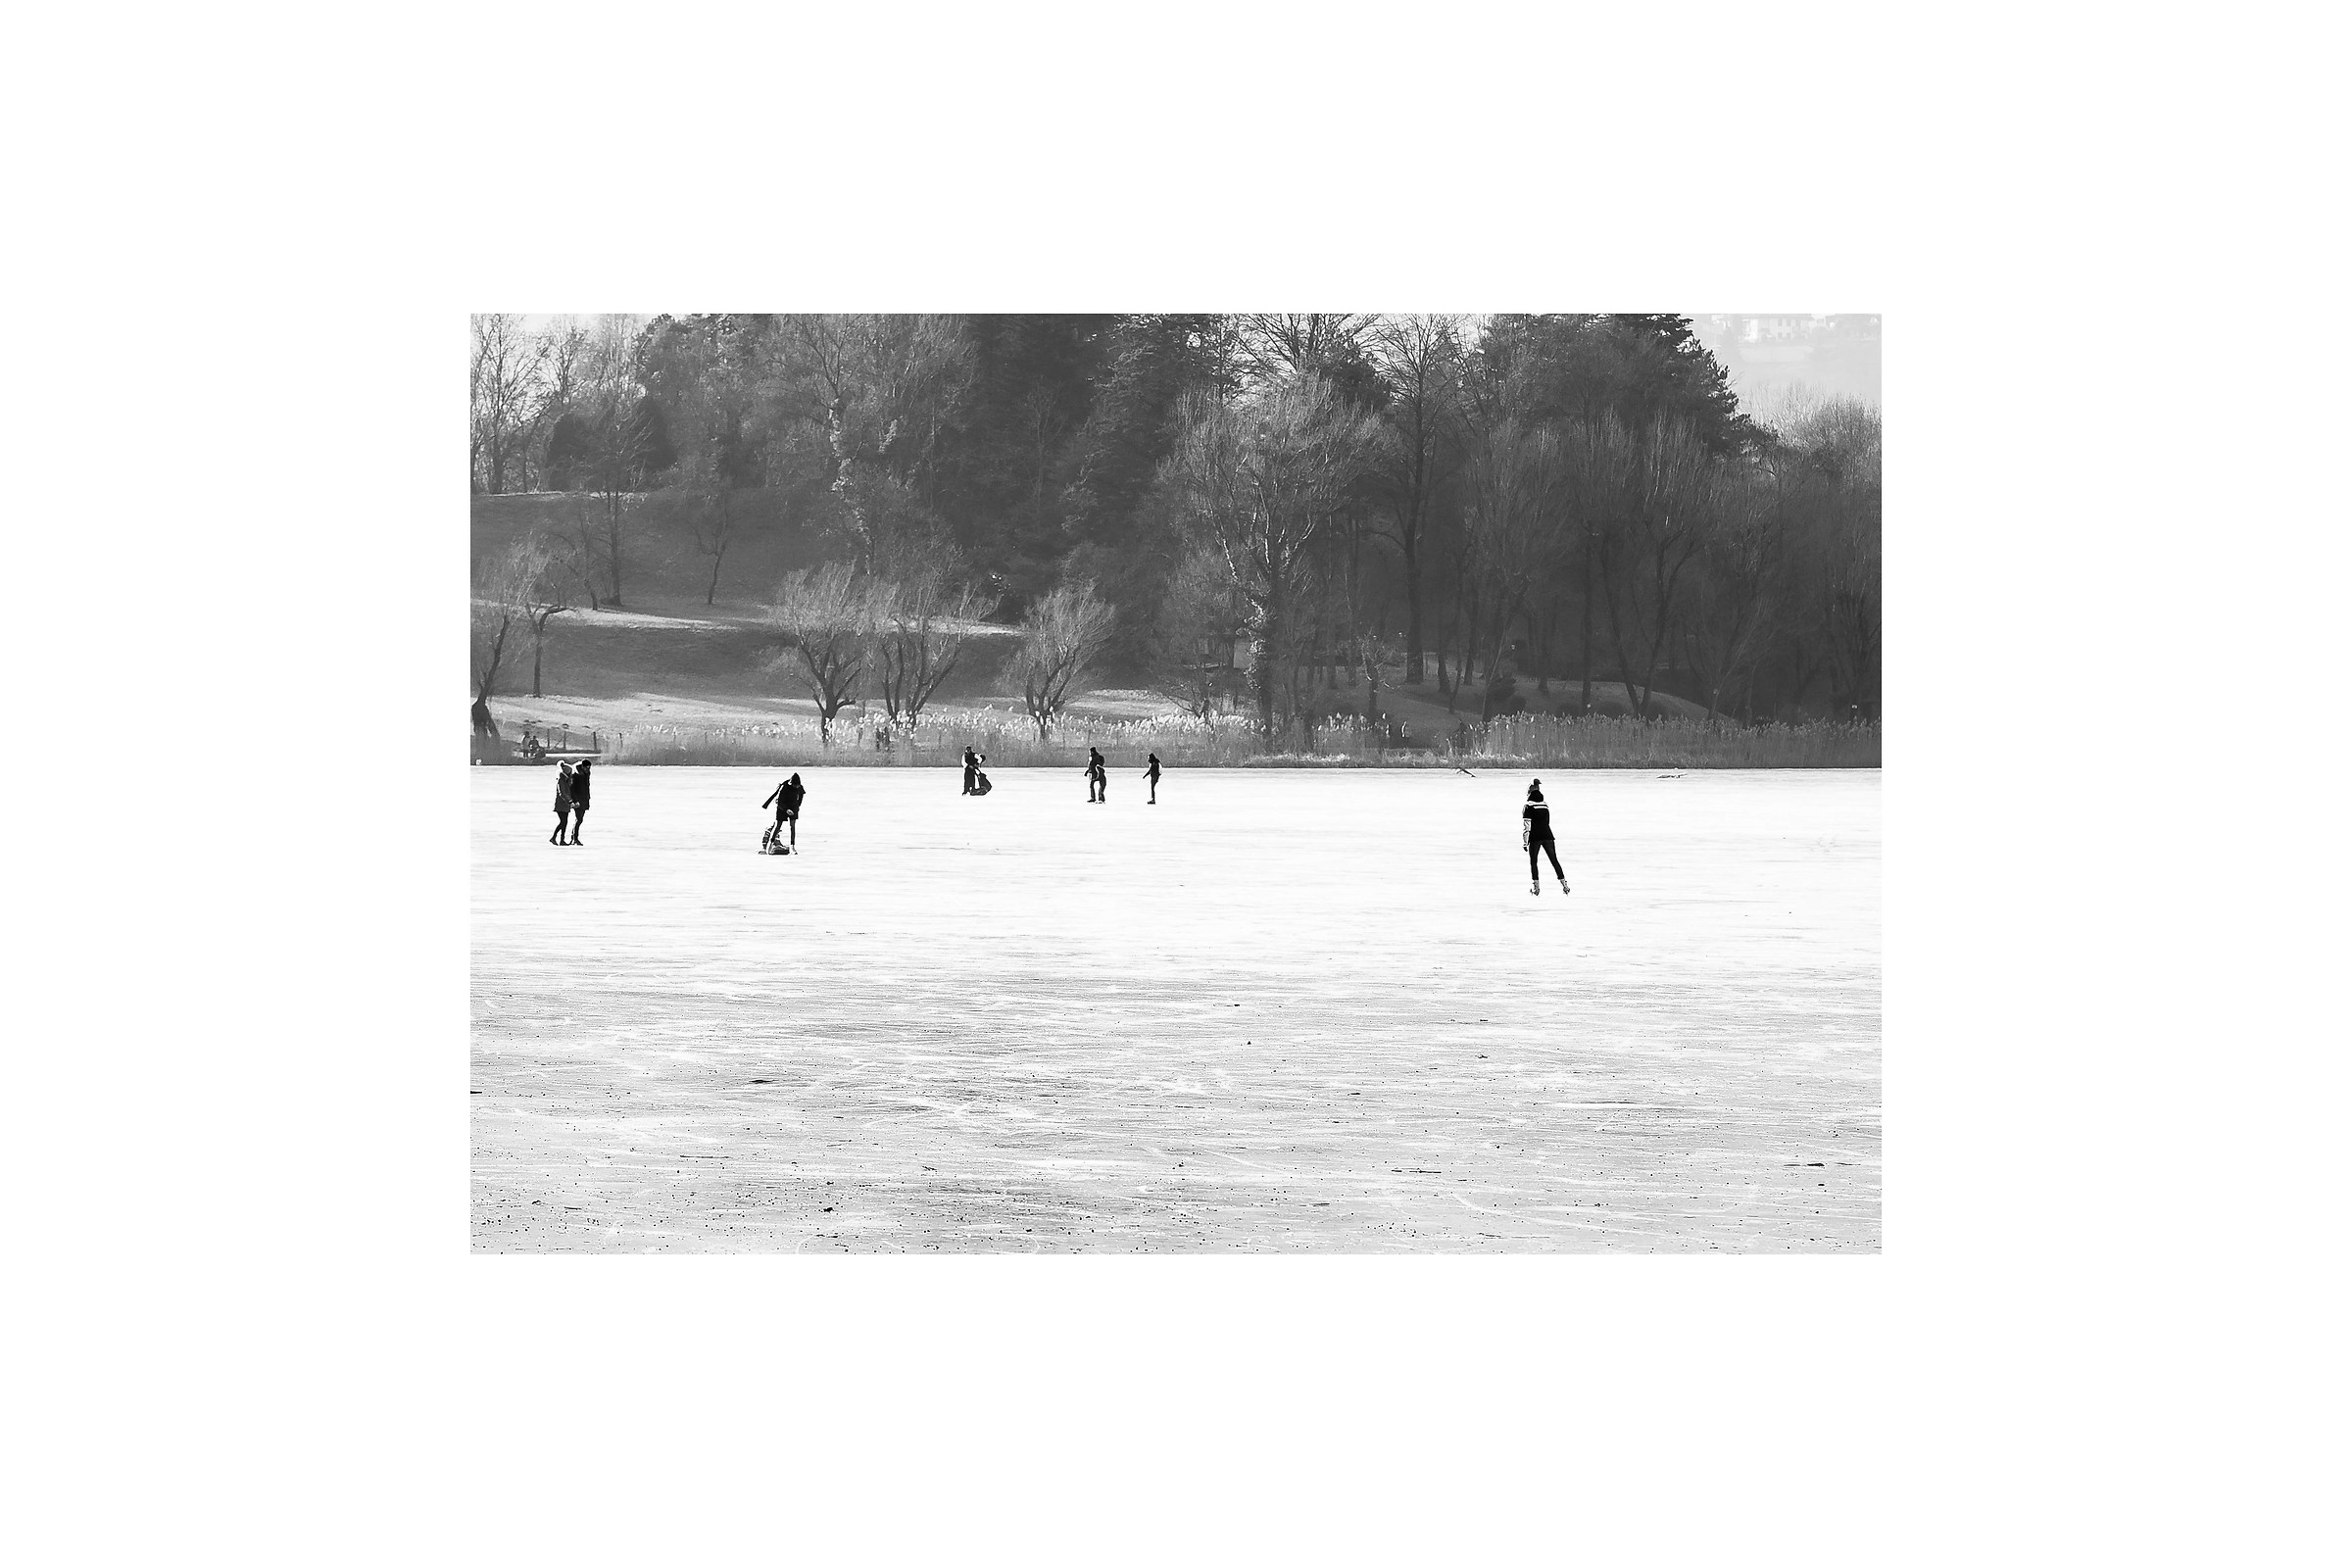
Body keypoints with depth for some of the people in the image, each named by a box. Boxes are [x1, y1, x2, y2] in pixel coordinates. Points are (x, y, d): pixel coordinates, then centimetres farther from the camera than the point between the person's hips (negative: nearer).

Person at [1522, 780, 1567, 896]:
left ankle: (1536, 886, 1)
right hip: (1547, 835, 4)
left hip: (1535, 838, -4)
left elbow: (1526, 826, -8)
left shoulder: (1528, 807, -4)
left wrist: (1524, 842, -7)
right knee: (1554, 860, 8)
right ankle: (1564, 884, 5)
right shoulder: (1545, 806, 13)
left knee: (1533, 861, 7)